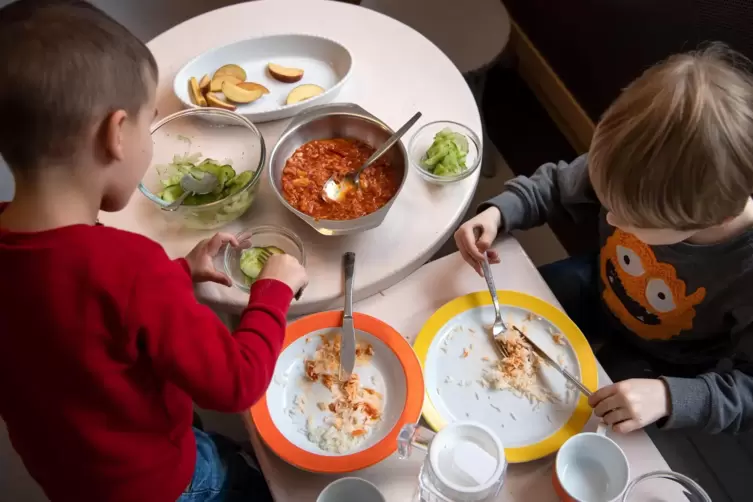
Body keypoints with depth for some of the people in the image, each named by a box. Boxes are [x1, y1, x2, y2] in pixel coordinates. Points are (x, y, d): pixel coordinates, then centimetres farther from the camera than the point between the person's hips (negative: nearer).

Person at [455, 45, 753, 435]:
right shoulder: (635, 174, -32)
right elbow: (557, 186, -10)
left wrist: (670, 397, -40)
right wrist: (498, 212, -27)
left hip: (657, 369, -3)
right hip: (599, 290, 3)